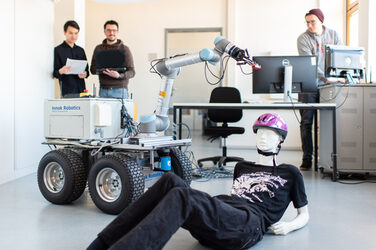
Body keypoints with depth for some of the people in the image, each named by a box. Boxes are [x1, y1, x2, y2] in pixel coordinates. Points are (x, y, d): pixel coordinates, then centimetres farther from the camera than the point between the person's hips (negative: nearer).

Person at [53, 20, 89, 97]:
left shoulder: (80, 50, 16)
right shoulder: (58, 50, 1)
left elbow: (86, 69, 19)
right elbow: (54, 73, -2)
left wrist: (85, 74, -3)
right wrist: (61, 71, -24)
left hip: (81, 88, 4)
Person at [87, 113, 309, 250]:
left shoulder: (290, 173, 21)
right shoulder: (243, 167, 33)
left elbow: (304, 215, 24)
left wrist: (289, 226, 1)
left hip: (249, 225, -5)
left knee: (182, 197, -34)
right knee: (171, 181, -24)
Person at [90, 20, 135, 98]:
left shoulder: (124, 49, 3)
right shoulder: (98, 49, 13)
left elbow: (132, 72, -2)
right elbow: (92, 69, 12)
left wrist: (119, 75, -21)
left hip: (119, 91, -2)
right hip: (103, 90, 3)